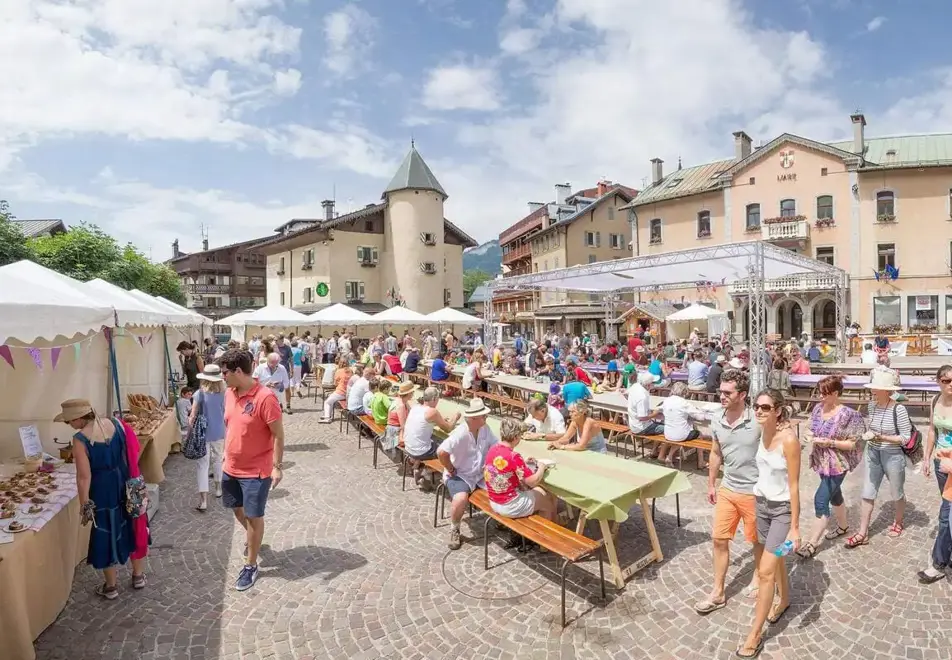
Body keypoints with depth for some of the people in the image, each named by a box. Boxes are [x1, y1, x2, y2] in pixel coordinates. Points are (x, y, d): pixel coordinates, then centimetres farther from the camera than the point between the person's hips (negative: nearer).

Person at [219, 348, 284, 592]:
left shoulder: (265, 397, -24)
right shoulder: (230, 393, -1)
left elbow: (278, 434, -19)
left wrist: (277, 466, -18)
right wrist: (227, 454, 19)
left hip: (256, 471, -7)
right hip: (231, 467, 8)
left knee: (254, 516, 7)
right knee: (237, 508, 25)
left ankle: (251, 566, 25)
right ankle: (252, 537, 54)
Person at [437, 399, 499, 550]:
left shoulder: (485, 429, -2)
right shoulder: (460, 433, -26)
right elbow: (441, 452, -32)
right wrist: (451, 469, -19)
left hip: (480, 474, 7)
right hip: (459, 475, -6)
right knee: (461, 499, -33)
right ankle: (454, 530, -2)